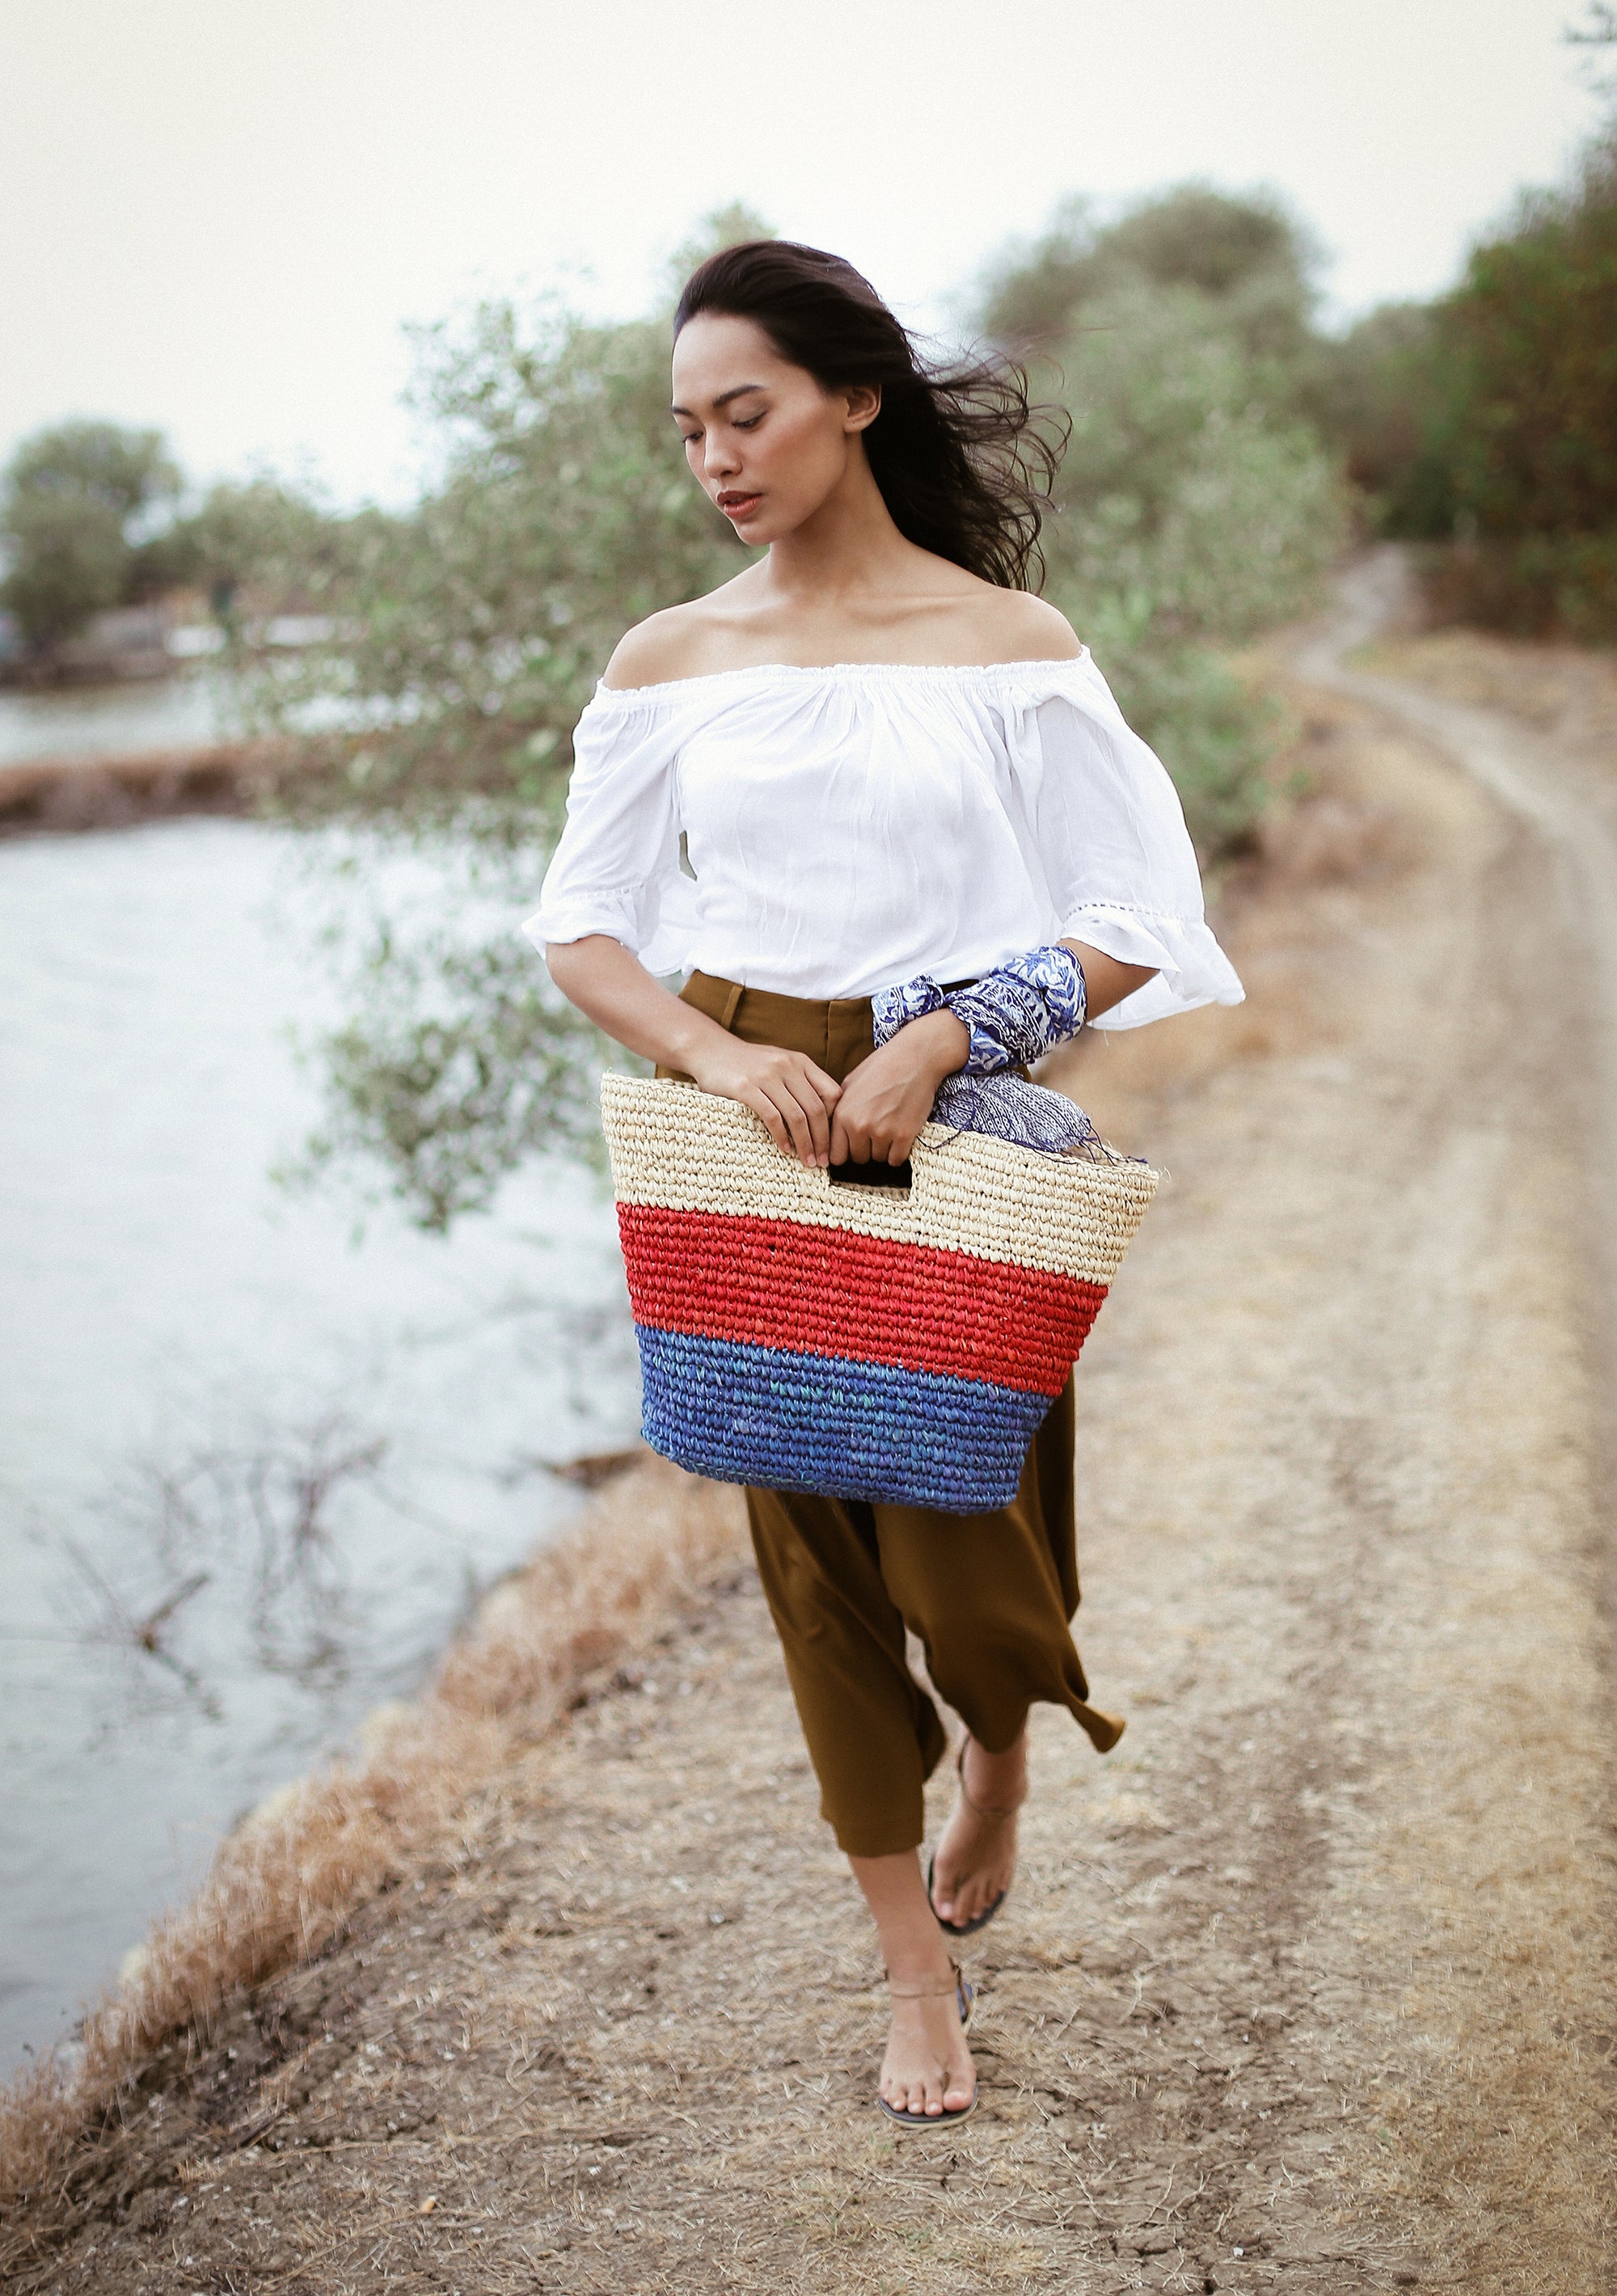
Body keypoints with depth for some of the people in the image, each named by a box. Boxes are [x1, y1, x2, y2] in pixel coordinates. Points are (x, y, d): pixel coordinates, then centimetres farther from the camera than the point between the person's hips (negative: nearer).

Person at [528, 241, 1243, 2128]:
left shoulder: (1007, 642, -4)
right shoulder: (668, 661, 4)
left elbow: (1133, 928, -5)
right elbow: (582, 924, 5)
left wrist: (931, 1044, -18)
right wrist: (711, 1052, -14)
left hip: (951, 1123, -2)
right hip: (743, 1125, 2)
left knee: (961, 1541, -2)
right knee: (810, 1547, 6)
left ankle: (1000, 1758, 37)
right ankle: (916, 1964, 22)